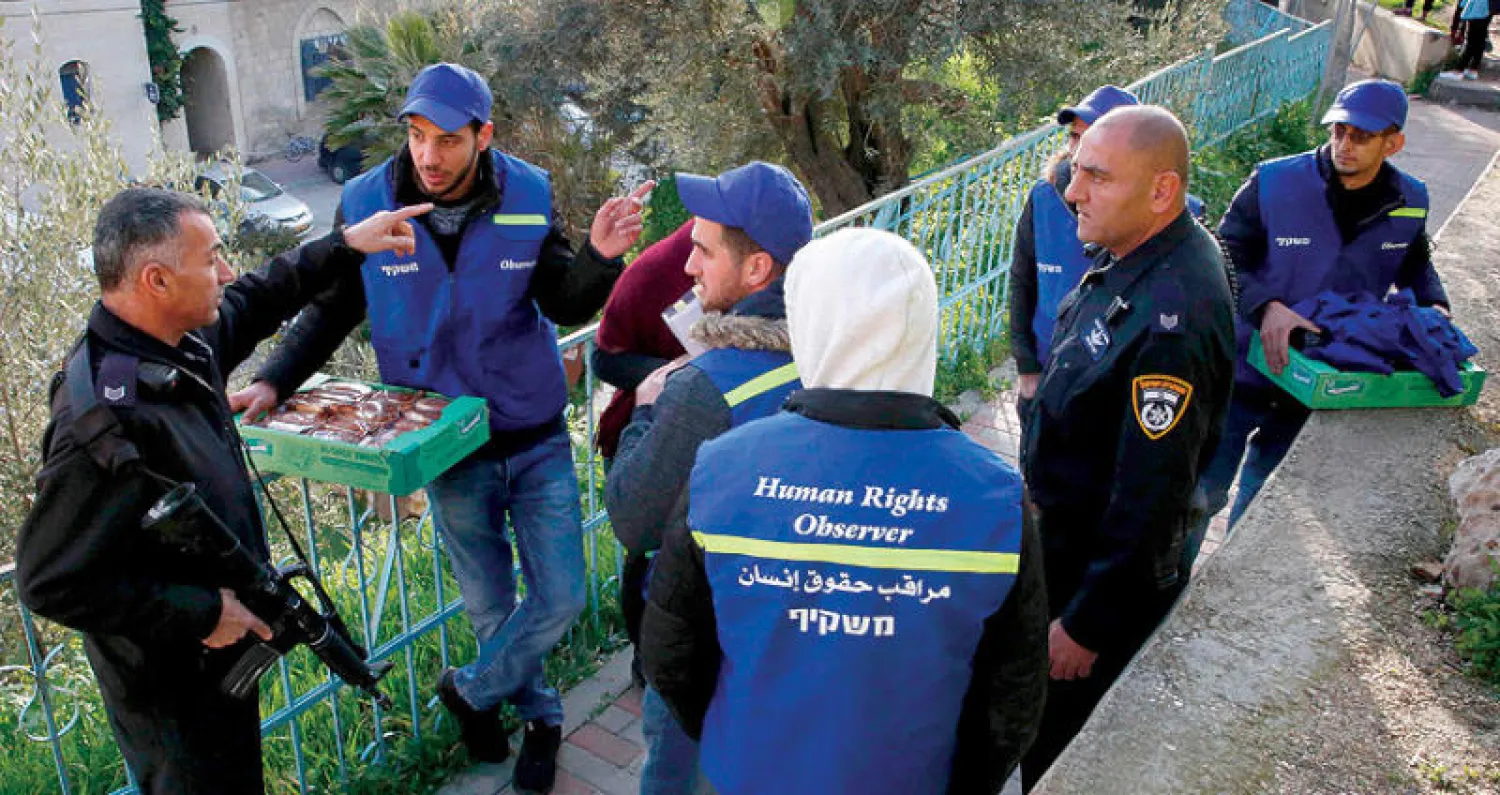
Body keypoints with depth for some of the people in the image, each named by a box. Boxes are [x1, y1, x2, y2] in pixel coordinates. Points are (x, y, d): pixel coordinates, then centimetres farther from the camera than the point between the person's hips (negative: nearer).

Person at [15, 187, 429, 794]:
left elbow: (256, 300, 15)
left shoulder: (182, 341, -7)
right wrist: (202, 612, -25)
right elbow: (49, 582, -29)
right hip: (174, 692, -9)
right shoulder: (106, 424, -34)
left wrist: (345, 245, 13)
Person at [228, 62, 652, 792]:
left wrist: (599, 256, -23)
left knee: (561, 599, 6)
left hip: (537, 438, 1)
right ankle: (541, 718, 42)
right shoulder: (365, 205, -12)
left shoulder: (527, 197, -10)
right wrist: (272, 383, -14)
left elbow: (562, 304, -3)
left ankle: (470, 691, 33)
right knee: (491, 608, 15)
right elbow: (331, 312, 0)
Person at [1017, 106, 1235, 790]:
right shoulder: (1133, 252, -4)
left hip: (1109, 567, -9)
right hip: (1064, 535, 9)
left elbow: (1152, 496, -29)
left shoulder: (1172, 322, -34)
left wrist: (1087, 623, -20)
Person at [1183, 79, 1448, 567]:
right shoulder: (1274, 182, -18)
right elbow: (1225, 261, -17)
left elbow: (1414, 263, 17)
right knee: (1203, 492, 7)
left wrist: (1433, 306, -3)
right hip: (1244, 369, -3)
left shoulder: (1408, 203, -3)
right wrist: (1266, 306, -34)